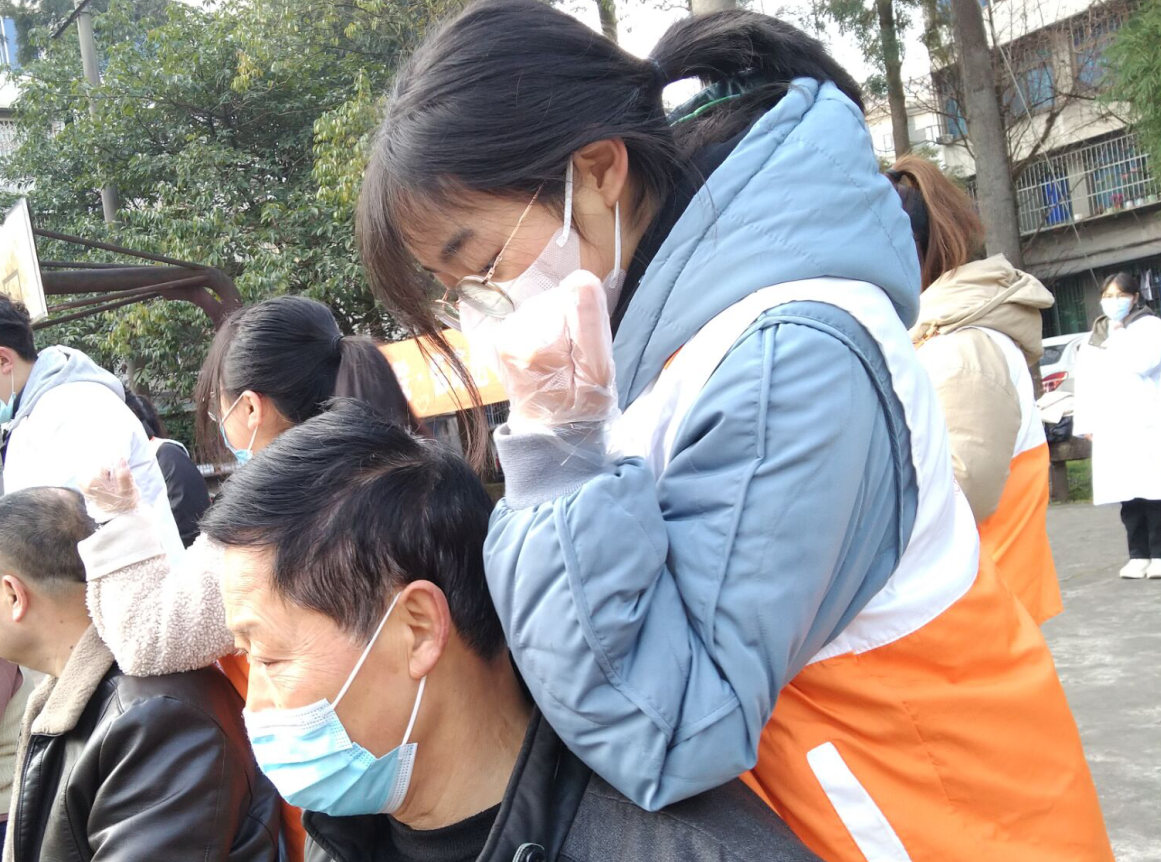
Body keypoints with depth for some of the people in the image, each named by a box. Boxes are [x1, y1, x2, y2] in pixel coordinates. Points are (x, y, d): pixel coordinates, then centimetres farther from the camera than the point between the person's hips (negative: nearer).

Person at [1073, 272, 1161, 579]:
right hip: (1110, 428, 4)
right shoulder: (1094, 338, 19)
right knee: (1127, 494, 2)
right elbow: (1084, 382, 15)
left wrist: (1118, 336, -3)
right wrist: (1085, 422, 6)